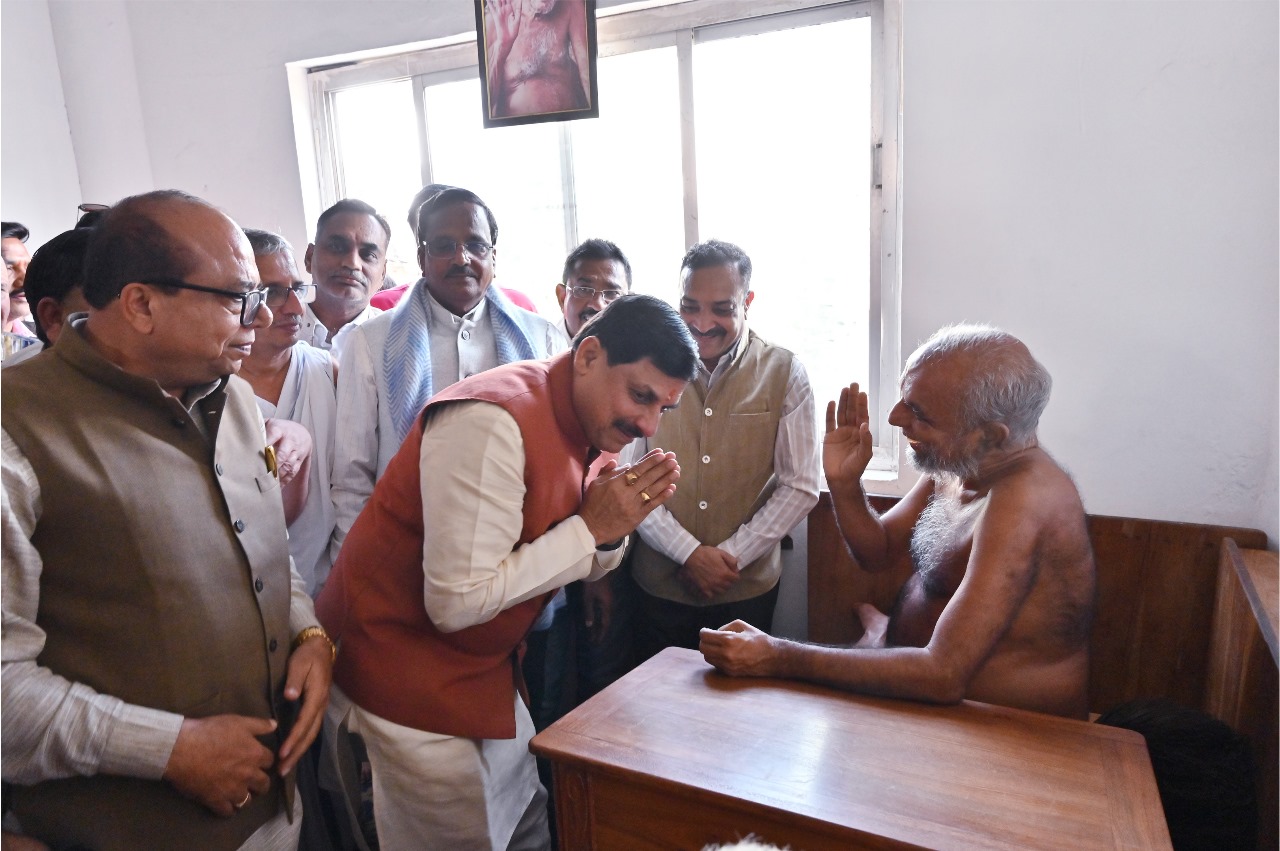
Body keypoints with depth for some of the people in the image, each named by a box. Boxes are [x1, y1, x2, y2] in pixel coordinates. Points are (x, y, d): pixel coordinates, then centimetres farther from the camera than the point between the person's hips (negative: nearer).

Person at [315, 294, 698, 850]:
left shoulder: (595, 425, -1)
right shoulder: (492, 420, -28)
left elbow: (581, 568, 7)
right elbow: (458, 601, -30)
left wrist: (613, 528, -15)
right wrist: (591, 527, -25)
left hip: (482, 668, 8)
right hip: (401, 670, -7)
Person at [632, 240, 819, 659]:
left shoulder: (784, 373, -6)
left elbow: (800, 488, -5)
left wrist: (730, 556, -12)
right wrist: (690, 553, -14)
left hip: (748, 589, 0)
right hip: (659, 586, 1)